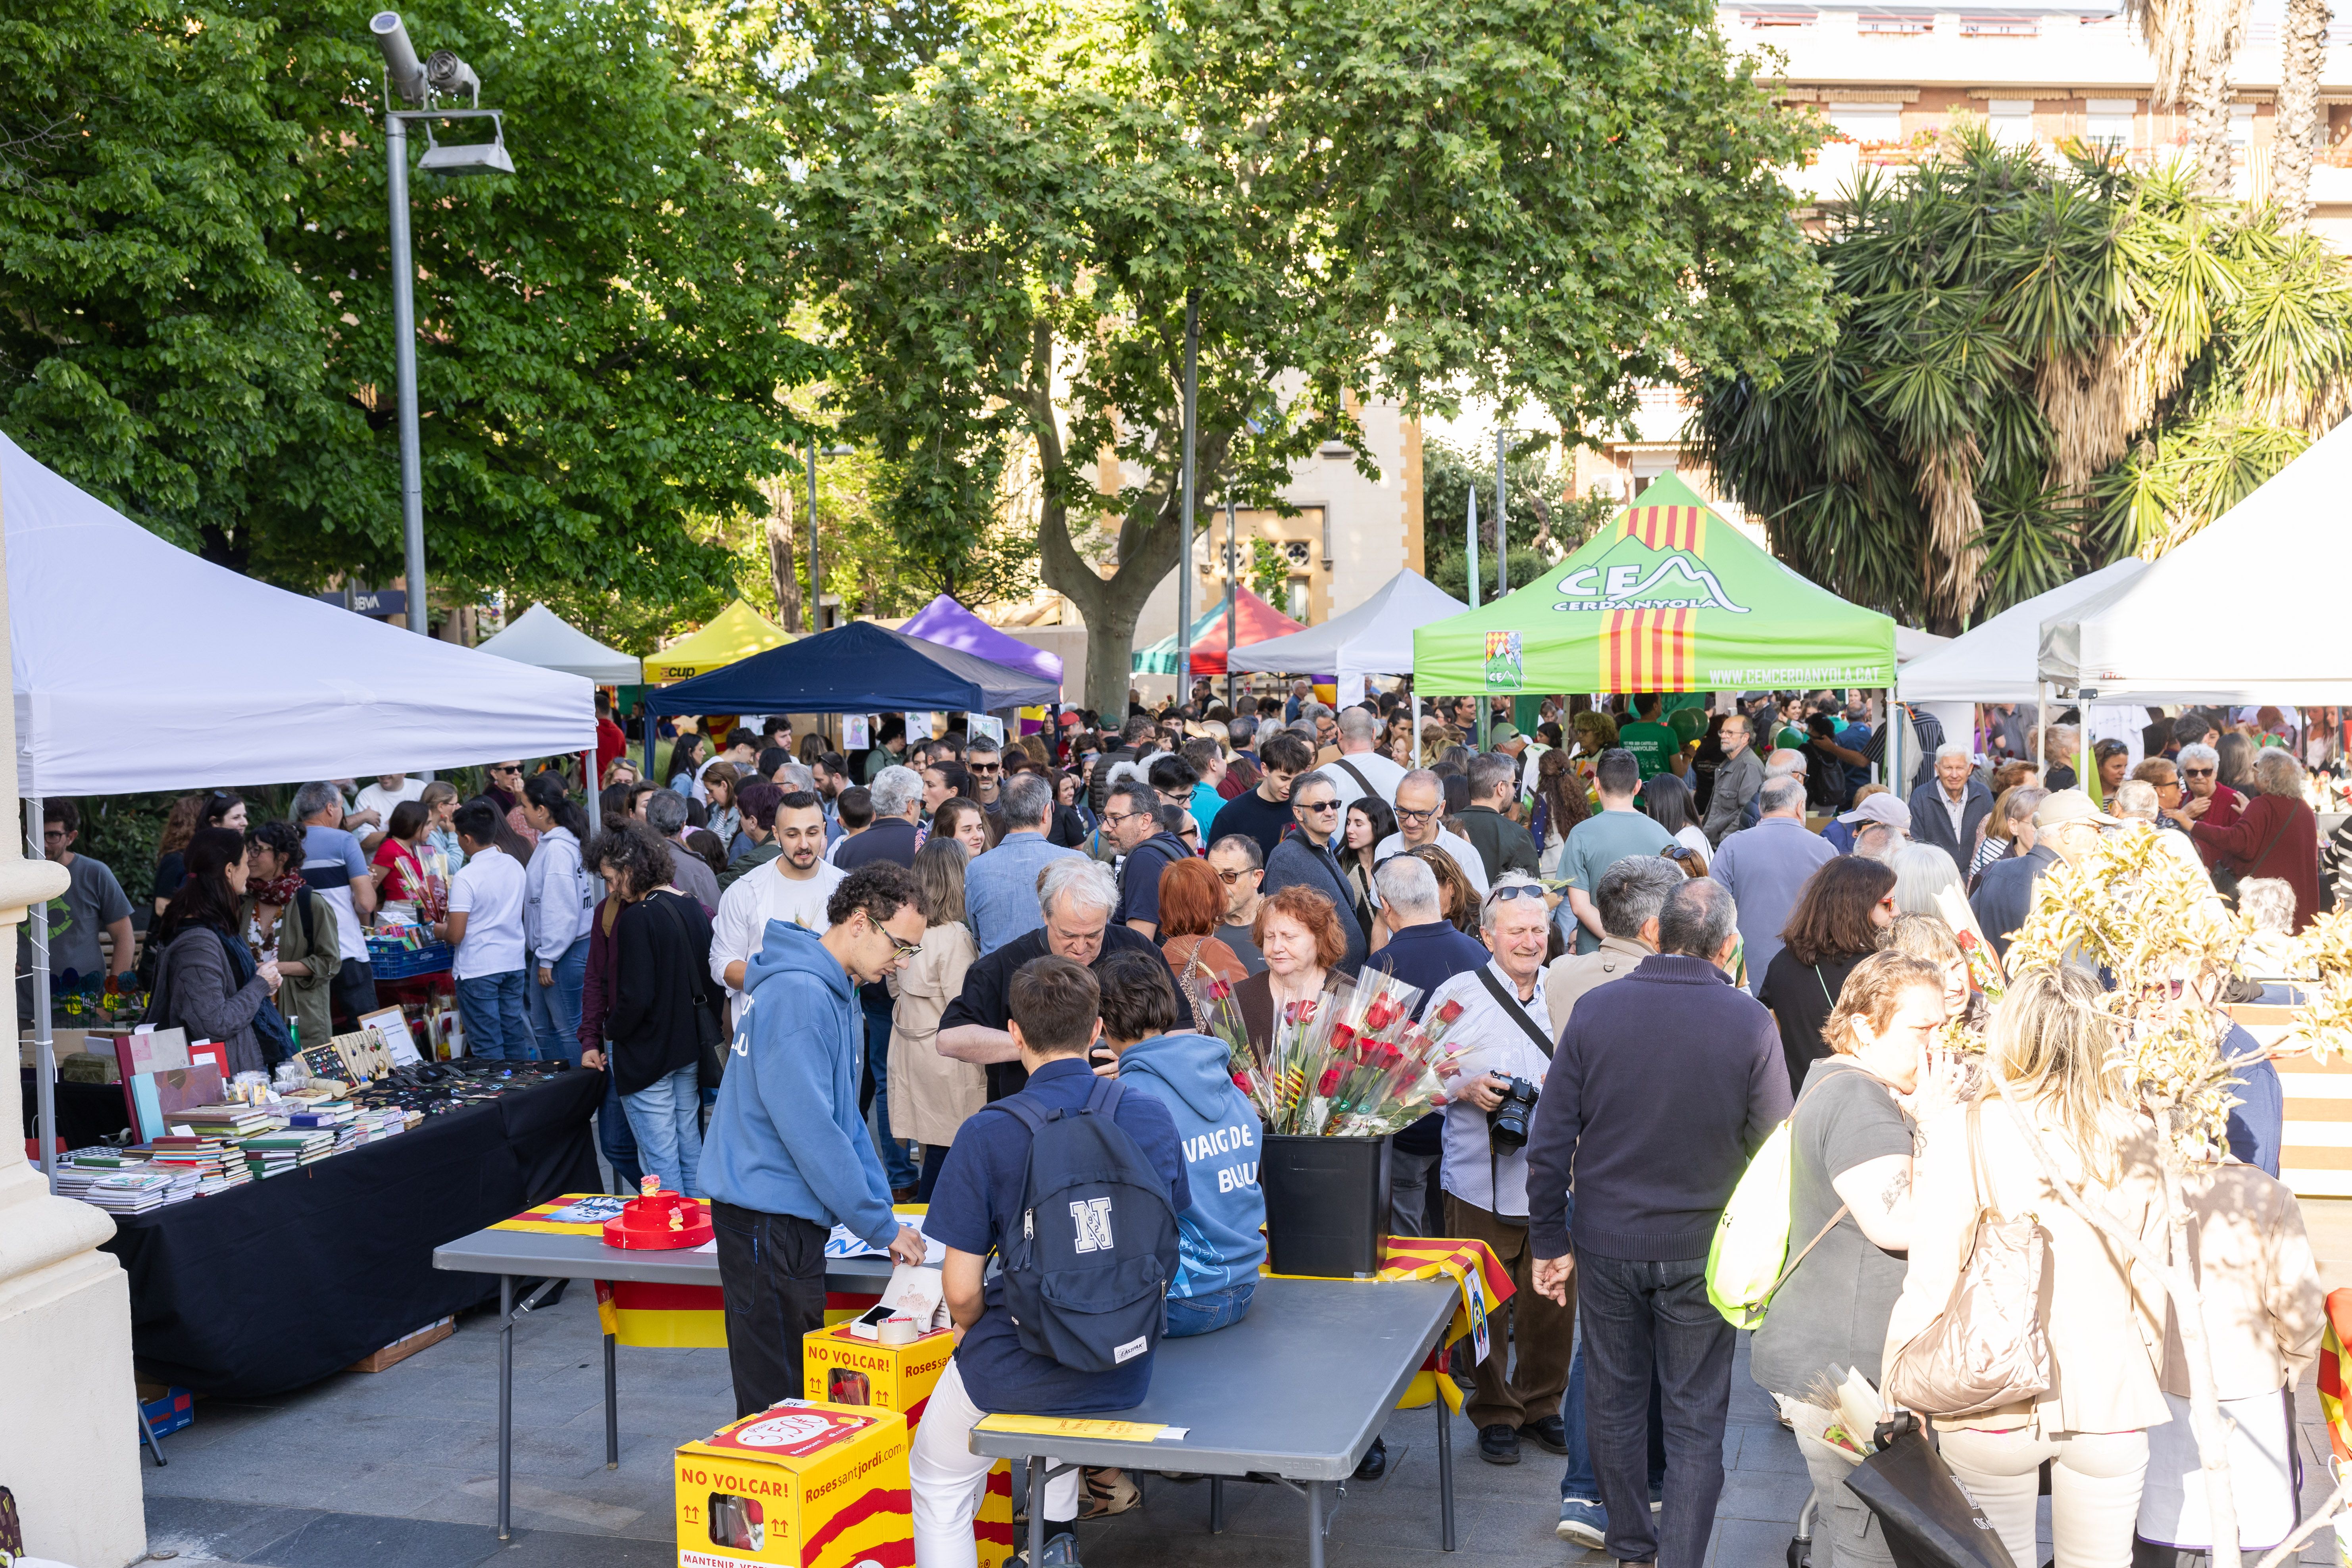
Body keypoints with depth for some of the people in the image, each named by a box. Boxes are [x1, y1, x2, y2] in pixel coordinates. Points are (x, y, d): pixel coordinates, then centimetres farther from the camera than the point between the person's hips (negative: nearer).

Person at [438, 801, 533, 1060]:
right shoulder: (515, 866, 4)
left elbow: (455, 935, -17)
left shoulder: (466, 878, -17)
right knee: (515, 1037, 13)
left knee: (488, 1048, 1)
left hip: (477, 970, -6)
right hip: (514, 963, 6)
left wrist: (440, 931, 4)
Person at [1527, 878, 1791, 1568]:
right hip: (1702, 1249, -2)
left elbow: (1549, 1140, -5)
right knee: (1695, 1418, 9)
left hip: (1606, 1244, 2)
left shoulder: (1596, 1009, -7)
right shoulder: (1750, 1022, -11)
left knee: (1613, 1399, 18)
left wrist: (1550, 1240, 3)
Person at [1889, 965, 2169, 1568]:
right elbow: (2151, 1285, 2)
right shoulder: (2136, 1140, -6)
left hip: (1995, 1405, -2)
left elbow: (1930, 1286, -12)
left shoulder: (1960, 1135, -14)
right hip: (2110, 1401, 2)